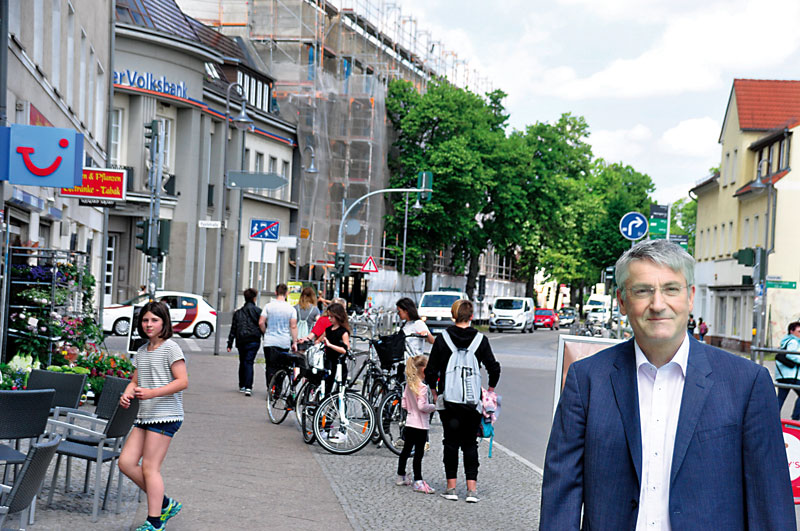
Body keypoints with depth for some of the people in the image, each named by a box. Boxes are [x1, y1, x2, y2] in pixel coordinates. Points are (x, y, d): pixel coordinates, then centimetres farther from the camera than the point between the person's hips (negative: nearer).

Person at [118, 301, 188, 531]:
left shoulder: (171, 348, -7)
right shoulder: (141, 351, 16)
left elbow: (183, 381, -13)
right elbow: (135, 381, 19)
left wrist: (152, 393, -23)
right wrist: (127, 394, -4)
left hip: (165, 415, -8)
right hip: (145, 415, 8)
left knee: (149, 467, -8)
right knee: (126, 462, 2)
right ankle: (165, 504, 15)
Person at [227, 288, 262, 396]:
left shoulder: (238, 312, 11)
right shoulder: (257, 310, -1)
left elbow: (233, 329, 11)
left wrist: (230, 344, 13)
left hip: (241, 341, 4)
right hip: (253, 341, -4)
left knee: (242, 363, 18)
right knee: (249, 363, -6)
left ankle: (242, 386, 23)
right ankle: (248, 387, -18)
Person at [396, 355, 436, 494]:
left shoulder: (409, 385, 7)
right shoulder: (422, 387, -19)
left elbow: (404, 404, 11)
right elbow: (422, 406, -24)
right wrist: (434, 406, -9)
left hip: (409, 423, 9)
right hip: (420, 425, -9)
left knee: (406, 449, 19)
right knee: (418, 453, -7)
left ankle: (401, 476, 32)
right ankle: (418, 482, -8)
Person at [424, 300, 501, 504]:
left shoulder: (443, 338, -3)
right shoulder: (480, 340, -3)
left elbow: (431, 370, -2)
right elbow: (494, 368, -2)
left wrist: (434, 391, 12)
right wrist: (490, 389, 13)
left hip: (448, 399, 0)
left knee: (451, 442, 9)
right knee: (470, 443, 8)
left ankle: (451, 487, 8)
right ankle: (472, 488, 2)